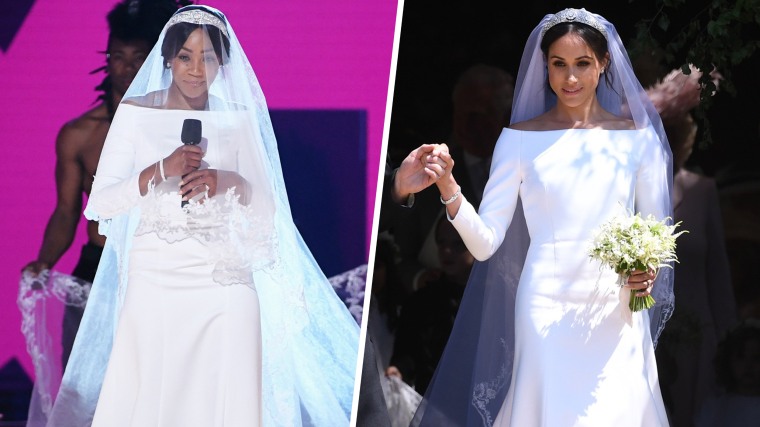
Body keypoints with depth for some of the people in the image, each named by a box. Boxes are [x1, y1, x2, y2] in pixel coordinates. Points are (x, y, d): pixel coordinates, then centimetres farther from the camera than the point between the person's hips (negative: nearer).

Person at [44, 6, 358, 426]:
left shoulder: (237, 119, 7)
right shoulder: (136, 112, 2)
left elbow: (267, 208, 6)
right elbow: (100, 203, -3)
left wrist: (230, 181, -14)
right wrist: (160, 171, -16)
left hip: (224, 277, 1)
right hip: (156, 277, -1)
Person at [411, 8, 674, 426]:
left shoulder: (638, 137, 5)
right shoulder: (521, 138, 2)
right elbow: (486, 243, -3)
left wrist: (649, 272, -9)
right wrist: (448, 188, -19)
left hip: (618, 316, 1)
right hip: (547, 314, -1)